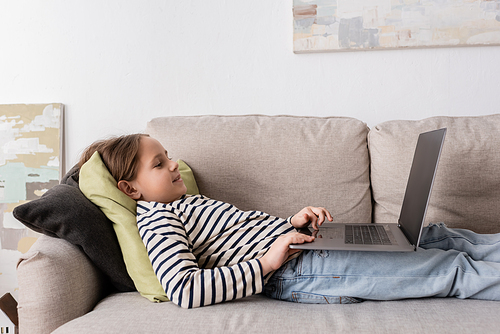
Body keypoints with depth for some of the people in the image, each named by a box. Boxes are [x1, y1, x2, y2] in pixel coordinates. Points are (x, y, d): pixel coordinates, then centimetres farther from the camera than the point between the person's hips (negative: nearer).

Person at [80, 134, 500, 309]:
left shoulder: (186, 202, 21)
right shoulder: (156, 218, -9)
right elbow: (185, 291, -24)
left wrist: (290, 222, 3)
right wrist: (266, 262, -23)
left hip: (296, 244, 10)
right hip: (298, 271, -10)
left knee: (433, 236, 12)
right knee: (453, 269, -8)